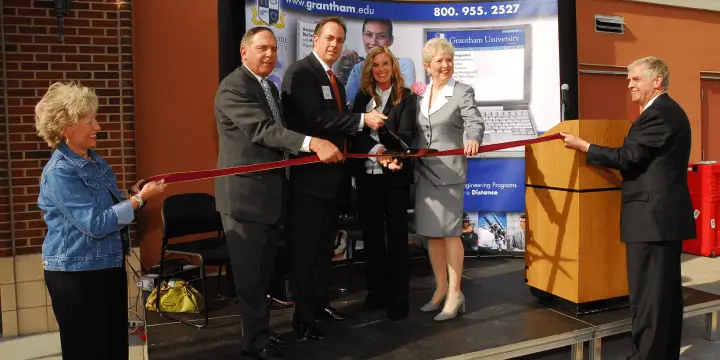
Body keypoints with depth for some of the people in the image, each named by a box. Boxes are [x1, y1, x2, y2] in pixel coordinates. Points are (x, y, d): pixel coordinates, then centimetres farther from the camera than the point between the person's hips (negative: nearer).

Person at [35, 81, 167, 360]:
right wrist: (140, 199, -22)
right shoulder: (59, 172, -19)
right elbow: (95, 224, -24)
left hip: (109, 266, 8)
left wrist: (133, 195, -2)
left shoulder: (95, 160, 8)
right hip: (76, 274, -8)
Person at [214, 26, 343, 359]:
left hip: (271, 193, 9)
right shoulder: (233, 87, -15)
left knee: (264, 271, 16)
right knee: (249, 273, 4)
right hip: (244, 194, -9)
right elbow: (262, 129, -27)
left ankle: (260, 332, 30)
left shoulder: (270, 87, 16)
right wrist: (313, 143, -37)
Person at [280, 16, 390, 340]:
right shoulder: (300, 72, -12)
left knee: (324, 246, 19)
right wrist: (363, 119, -21)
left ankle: (320, 303, 34)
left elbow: (344, 126, 13)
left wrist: (374, 148, 0)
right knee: (304, 248, 1)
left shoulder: (335, 81, 17)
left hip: (331, 176, 9)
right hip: (308, 176, -9)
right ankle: (302, 317, 13)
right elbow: (317, 118, -24)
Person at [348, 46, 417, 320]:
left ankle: (398, 298, 10)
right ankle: (377, 292, 23)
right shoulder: (363, 97, 10)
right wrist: (351, 166, -8)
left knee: (396, 236, 2)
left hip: (394, 175, -4)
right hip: (366, 175, 5)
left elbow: (406, 135, -12)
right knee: (371, 235, 11)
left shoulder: (406, 97, -2)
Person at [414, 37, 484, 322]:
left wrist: (473, 139, -41)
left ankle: (454, 294, 7)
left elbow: (475, 122, -20)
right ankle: (441, 289, 21)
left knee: (449, 231, -3)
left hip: (449, 170, -5)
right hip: (423, 171, 6)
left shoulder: (463, 92, -5)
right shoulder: (420, 94, 12)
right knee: (430, 232, 9)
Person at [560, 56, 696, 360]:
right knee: (666, 292, 16)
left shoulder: (658, 113, -15)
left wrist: (582, 146, -8)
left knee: (646, 296, -5)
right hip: (665, 214, 11)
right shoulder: (668, 110, 18)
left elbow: (628, 157, -17)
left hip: (652, 216, -11)